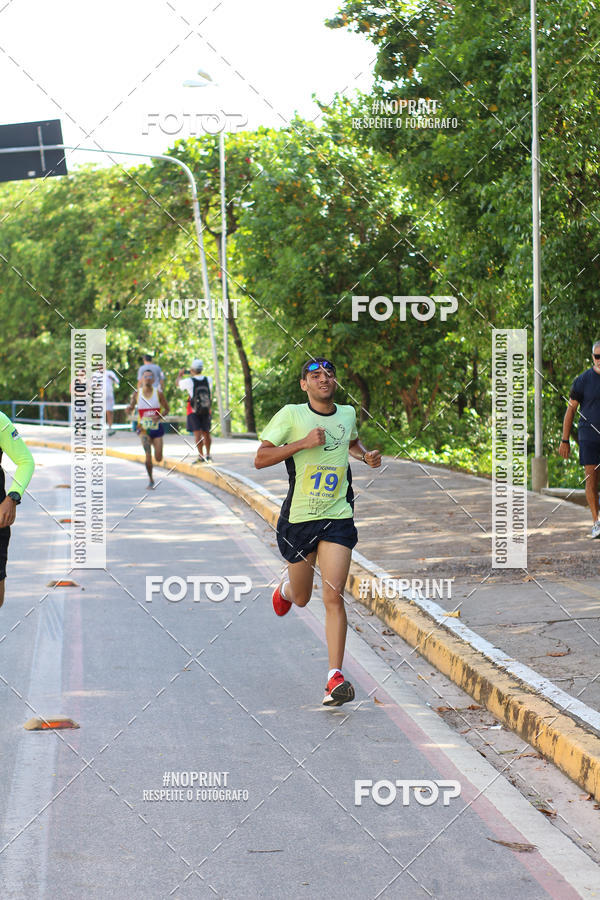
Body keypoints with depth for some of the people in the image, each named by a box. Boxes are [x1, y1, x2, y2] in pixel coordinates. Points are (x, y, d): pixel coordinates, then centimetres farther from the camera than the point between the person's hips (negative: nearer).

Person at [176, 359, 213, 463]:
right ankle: (208, 454, 22)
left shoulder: (189, 381, -12)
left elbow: (177, 383, 8)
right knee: (206, 433, 14)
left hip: (193, 411, -4)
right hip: (206, 411, 4)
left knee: (197, 433, -6)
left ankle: (201, 456, -12)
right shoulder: (208, 380, -1)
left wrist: (180, 374, 31)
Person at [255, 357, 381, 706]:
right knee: (302, 598, 16)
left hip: (338, 519, 1)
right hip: (298, 518, -1)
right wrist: (303, 442, -20)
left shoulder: (348, 414, 7)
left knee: (333, 597, -13)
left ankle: (335, 678, -14)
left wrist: (367, 455, 10)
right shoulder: (291, 415, -6)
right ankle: (287, 588, 54)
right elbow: (260, 459, -10)